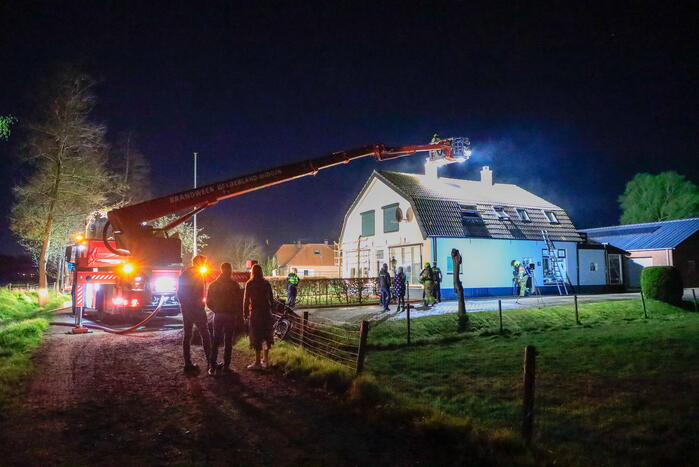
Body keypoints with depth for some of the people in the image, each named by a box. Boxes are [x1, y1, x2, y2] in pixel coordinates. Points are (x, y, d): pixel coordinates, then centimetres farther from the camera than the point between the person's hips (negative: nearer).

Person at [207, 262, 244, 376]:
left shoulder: (213, 285, 3)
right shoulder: (234, 285, -9)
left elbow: (208, 302, 4)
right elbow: (239, 302, -10)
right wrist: (239, 315, 0)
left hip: (218, 315, 3)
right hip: (230, 316, -3)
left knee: (216, 341, 11)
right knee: (228, 342, 5)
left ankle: (213, 366, 7)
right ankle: (226, 366, 4)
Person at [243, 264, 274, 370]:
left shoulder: (249, 284, -8)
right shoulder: (266, 283, 5)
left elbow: (246, 300, -8)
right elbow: (271, 298, 8)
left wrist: (245, 313, -1)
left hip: (255, 312, -5)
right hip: (266, 312, 5)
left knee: (256, 337, -1)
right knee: (266, 336, 13)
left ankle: (257, 363, 0)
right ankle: (266, 360, 21)